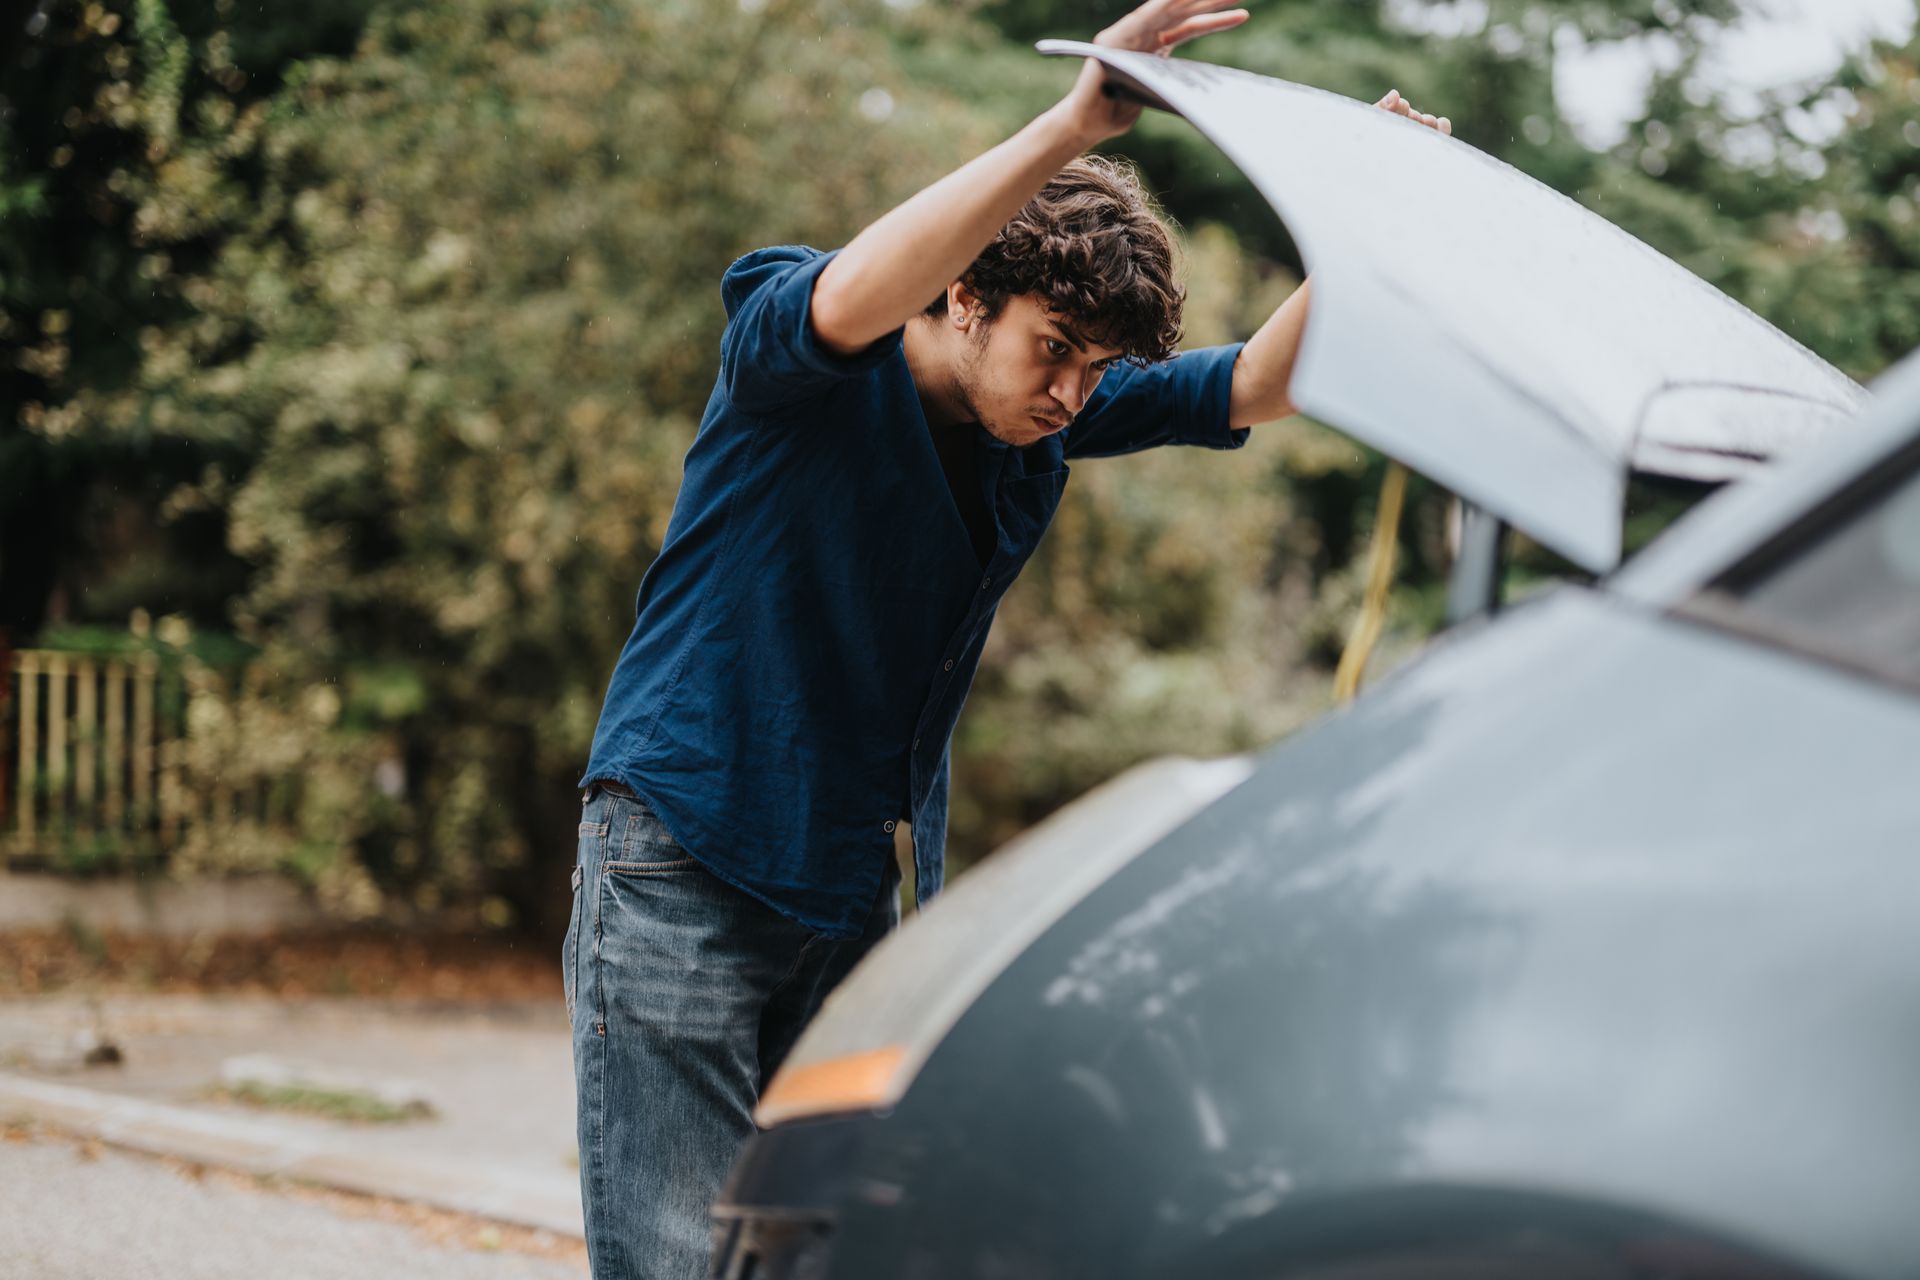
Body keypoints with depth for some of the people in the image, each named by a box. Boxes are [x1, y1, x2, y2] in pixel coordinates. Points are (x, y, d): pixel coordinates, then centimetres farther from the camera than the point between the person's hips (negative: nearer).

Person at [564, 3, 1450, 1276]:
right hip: (689, 851, -6)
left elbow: (1256, 386, 0)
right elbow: (850, 301, -37)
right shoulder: (789, 355, -14)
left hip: (875, 882, 6)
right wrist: (1068, 130, -44)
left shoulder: (1062, 405, 3)